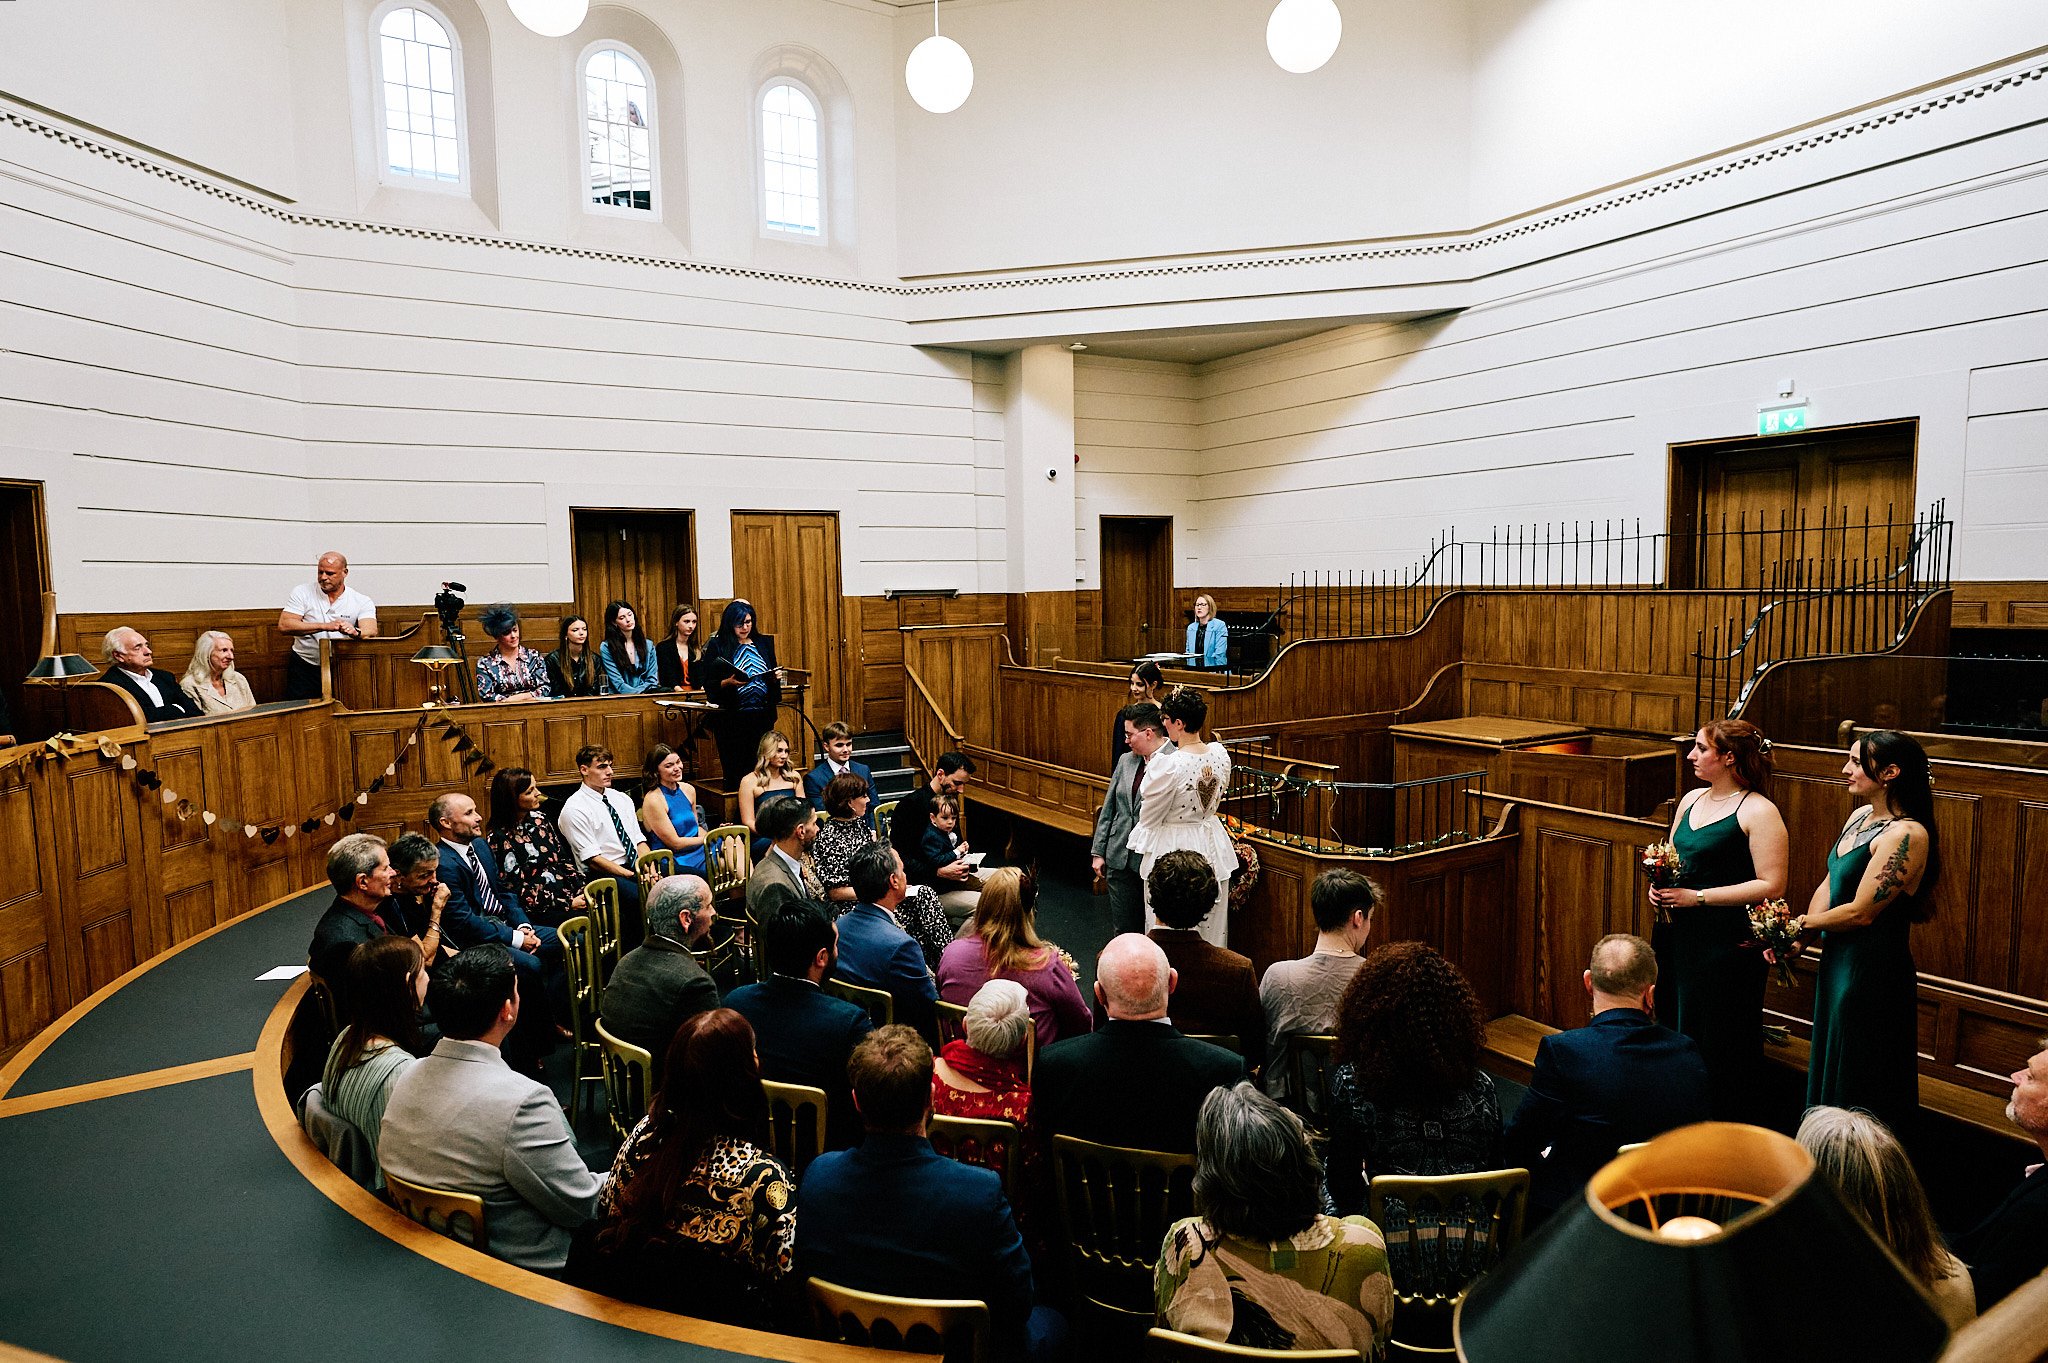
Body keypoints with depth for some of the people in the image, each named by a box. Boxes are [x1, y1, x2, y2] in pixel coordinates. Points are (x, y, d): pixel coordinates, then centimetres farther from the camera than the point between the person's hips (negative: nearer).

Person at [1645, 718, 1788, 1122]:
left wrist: (1697, 897, -19)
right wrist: (1658, 886, 1)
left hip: (1726, 944, -7)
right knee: (1672, 1033, 14)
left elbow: (1771, 886, -17)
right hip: (1675, 935, 7)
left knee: (1716, 1045, 2)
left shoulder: (1758, 812, -11)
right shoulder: (1691, 800, 12)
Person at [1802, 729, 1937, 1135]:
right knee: (1829, 1062, 21)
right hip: (1838, 957, 9)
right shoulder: (1860, 816, 6)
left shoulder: (1906, 834, -22)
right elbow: (1829, 884, 9)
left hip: (1872, 968, -9)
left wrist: (1802, 922, -9)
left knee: (1857, 1086, 6)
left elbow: (1860, 912, -23)